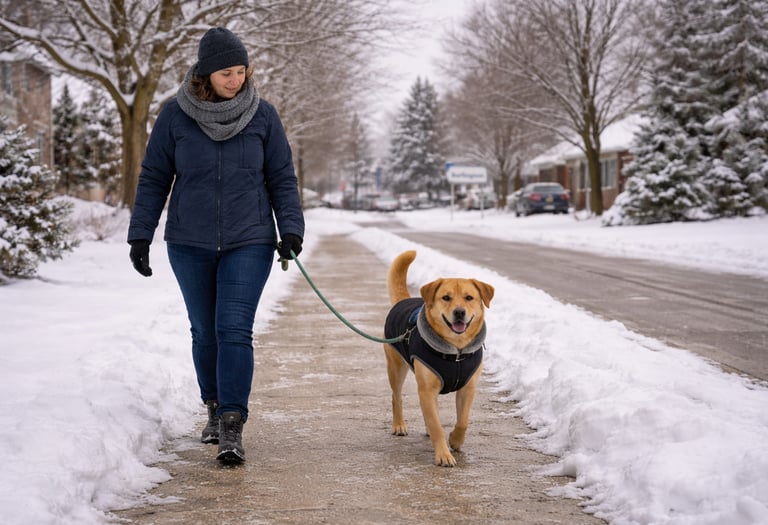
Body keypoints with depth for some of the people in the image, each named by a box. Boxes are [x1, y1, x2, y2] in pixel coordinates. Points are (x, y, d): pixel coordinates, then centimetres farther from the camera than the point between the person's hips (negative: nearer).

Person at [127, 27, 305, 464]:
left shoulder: (263, 115, -3)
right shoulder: (176, 115, -3)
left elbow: (283, 179, 3)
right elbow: (154, 178, 3)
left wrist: (290, 230, -8)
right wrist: (140, 235, 0)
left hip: (249, 243, -1)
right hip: (190, 245, 2)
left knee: (235, 330, -11)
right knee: (205, 331, 11)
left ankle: (232, 427, -11)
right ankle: (215, 408, 30)